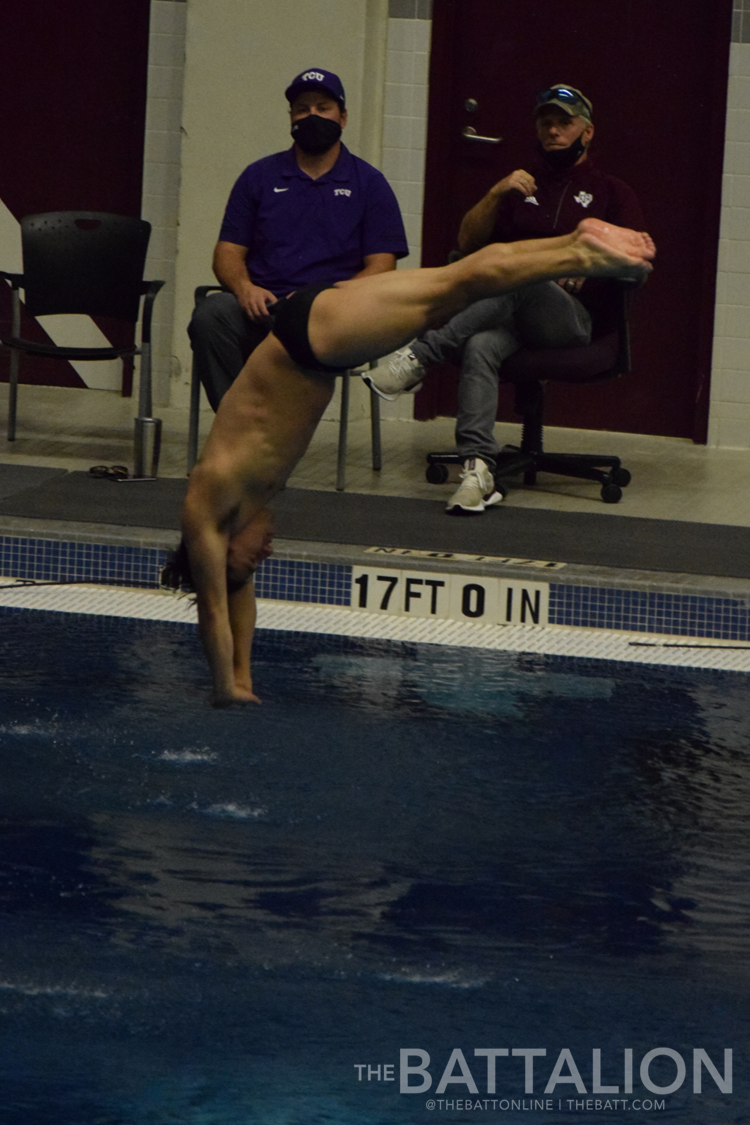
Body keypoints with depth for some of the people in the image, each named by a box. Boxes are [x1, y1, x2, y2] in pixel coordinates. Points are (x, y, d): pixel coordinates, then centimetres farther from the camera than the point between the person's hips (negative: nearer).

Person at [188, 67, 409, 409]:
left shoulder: (368, 184, 14)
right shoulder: (259, 176, 20)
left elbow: (381, 266, 6)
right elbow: (227, 253, 16)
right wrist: (244, 287, -9)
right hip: (260, 306, 2)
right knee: (210, 314, -32)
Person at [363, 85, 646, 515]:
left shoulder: (611, 193, 22)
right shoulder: (521, 185, 31)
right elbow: (468, 242, 17)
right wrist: (495, 195, 2)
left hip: (573, 317, -2)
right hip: (508, 314, 2)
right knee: (481, 346, -36)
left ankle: (420, 357, -44)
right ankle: (479, 469, -50)